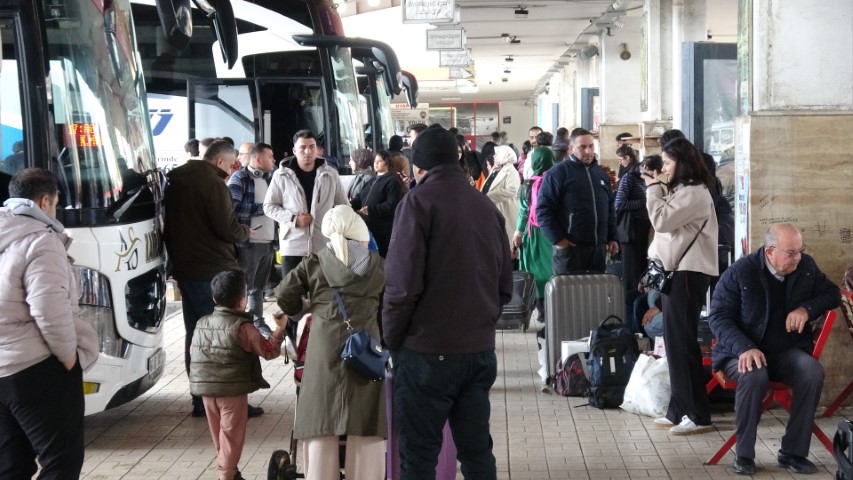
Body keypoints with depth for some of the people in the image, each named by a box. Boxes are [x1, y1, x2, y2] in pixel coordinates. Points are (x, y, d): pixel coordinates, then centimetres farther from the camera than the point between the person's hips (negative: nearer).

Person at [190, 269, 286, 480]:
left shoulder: (201, 324, 5)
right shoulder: (243, 328, -14)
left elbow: (194, 353, 12)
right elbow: (269, 351, -10)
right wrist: (280, 329, -2)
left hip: (206, 389, 6)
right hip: (233, 391, -6)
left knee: (219, 434, 18)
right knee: (232, 434, 3)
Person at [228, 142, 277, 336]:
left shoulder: (268, 178, 14)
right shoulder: (239, 178, -7)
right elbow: (229, 208, -17)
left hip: (267, 242, 7)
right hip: (248, 243, -7)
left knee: (259, 286, 16)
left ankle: (258, 323, 25)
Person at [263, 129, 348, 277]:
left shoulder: (330, 174, 5)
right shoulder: (281, 175, -1)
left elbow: (344, 206, 12)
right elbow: (269, 206, 4)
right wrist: (293, 218, -11)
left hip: (325, 246, 2)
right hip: (293, 247, -2)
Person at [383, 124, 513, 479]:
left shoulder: (419, 200, -7)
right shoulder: (487, 206, 10)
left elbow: (403, 284, -15)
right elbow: (505, 285, 11)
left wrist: (391, 338, -3)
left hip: (428, 351, -6)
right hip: (480, 350, 6)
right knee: (477, 449, 12)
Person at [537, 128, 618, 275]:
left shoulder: (601, 174, 16)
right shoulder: (558, 172, -5)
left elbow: (609, 208, 23)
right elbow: (543, 209, -10)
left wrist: (612, 237, 15)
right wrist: (557, 239, -15)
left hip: (598, 247, 6)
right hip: (570, 246, -6)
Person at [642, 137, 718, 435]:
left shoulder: (694, 193, -14)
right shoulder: (681, 190, 19)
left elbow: (661, 220, -19)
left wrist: (653, 188, -10)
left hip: (687, 274, -11)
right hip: (675, 271, 11)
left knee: (682, 342, -9)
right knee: (675, 342, 11)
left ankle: (697, 415, -5)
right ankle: (680, 410, 16)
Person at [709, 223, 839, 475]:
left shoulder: (806, 266, 1)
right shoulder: (740, 272, -11)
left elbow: (832, 293, 12)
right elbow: (719, 316, -11)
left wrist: (807, 309, -12)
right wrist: (745, 348, -28)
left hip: (788, 351, 4)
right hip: (744, 351, -3)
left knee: (813, 373, -30)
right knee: (754, 376, -38)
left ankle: (793, 452, -18)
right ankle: (744, 454, -20)